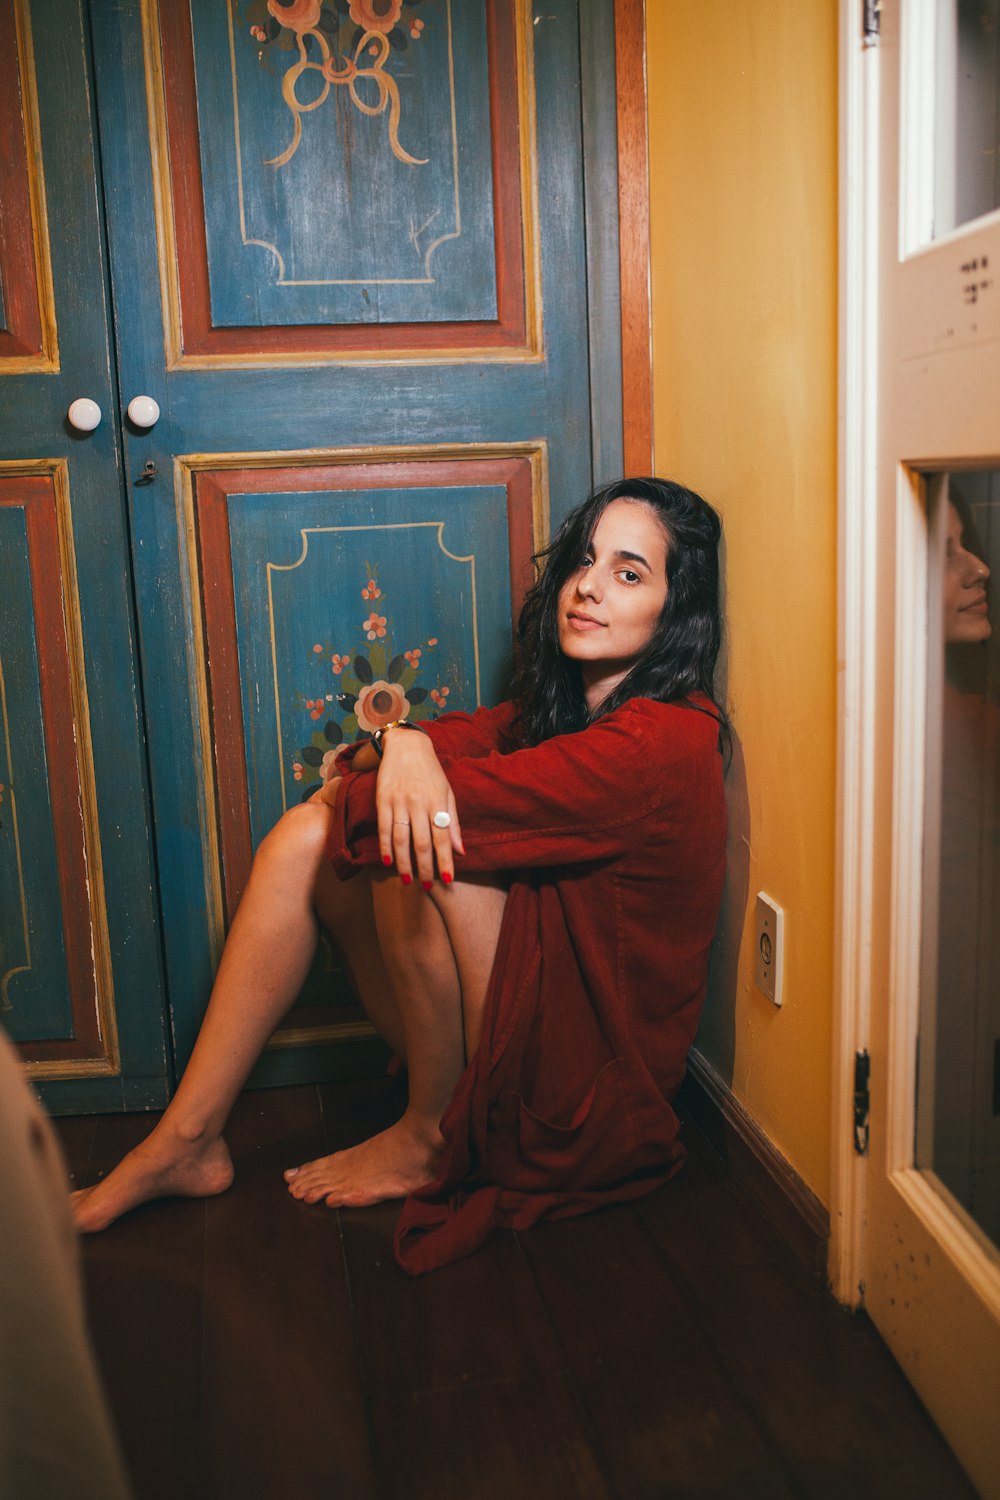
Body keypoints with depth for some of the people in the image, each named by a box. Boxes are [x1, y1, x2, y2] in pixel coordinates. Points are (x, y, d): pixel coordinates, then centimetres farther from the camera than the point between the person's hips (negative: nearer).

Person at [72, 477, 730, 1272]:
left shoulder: (662, 740, -21)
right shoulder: (562, 705, 8)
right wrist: (401, 743, -26)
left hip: (582, 1098, -8)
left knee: (415, 845, -27)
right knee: (304, 837, -5)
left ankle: (431, 1140, -7)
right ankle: (188, 1140, -1)